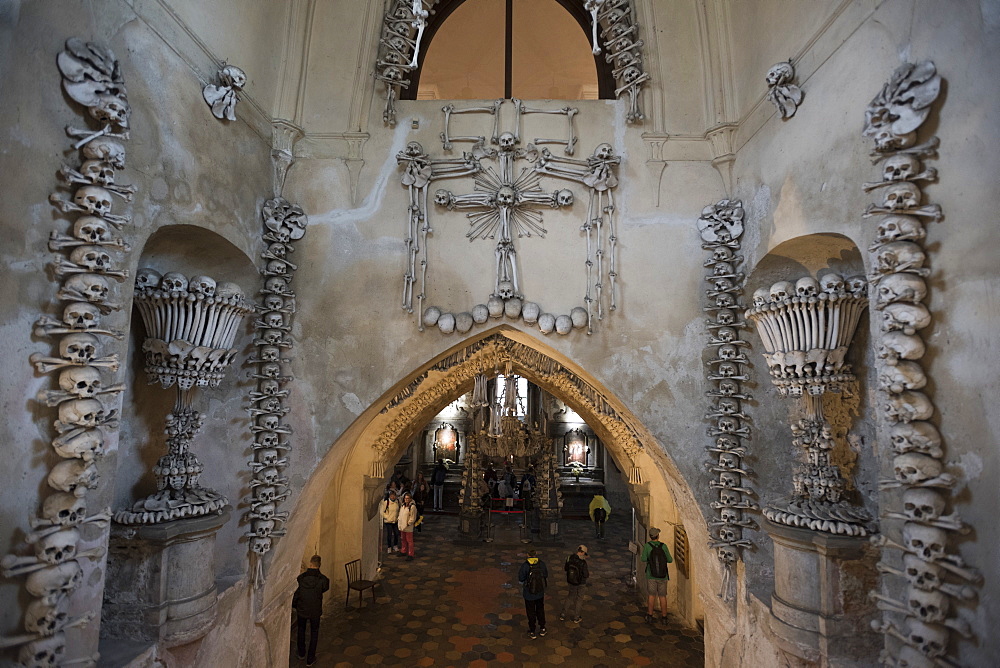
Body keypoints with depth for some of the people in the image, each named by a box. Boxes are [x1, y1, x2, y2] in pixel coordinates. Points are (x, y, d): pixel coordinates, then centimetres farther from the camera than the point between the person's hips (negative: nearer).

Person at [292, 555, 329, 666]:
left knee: (301, 630, 27)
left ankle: (301, 654, 43)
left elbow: (294, 595, -6)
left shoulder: (300, 578, -18)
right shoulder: (323, 579, -22)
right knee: (314, 633, 19)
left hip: (301, 610, 2)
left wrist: (294, 607, 12)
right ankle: (310, 659, 27)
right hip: (315, 612, -1)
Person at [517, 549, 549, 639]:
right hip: (540, 593, 3)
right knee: (540, 610, 25)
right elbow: (546, 575, 1)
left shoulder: (525, 565, -22)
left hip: (529, 593, -3)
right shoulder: (542, 564, -12)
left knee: (531, 612, 15)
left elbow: (520, 579, -13)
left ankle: (532, 632, 28)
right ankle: (542, 629, 37)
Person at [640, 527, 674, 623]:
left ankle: (650, 615, 17)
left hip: (651, 575, 0)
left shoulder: (647, 545, -12)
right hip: (663, 575, 0)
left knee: (651, 595, 13)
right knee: (662, 596, 13)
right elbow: (670, 560, -4)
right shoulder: (663, 546, -9)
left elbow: (644, 559, -16)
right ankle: (664, 616, 20)